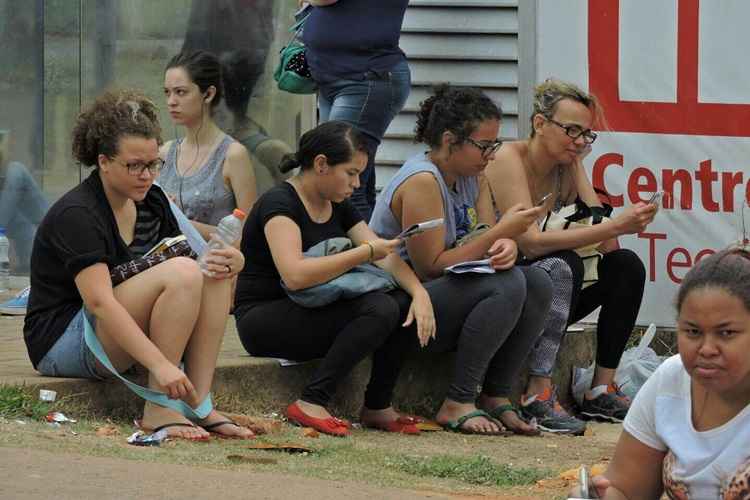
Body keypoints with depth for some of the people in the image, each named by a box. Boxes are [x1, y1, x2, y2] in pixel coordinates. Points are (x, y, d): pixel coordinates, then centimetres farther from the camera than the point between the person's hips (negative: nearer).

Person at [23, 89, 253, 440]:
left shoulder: (151, 201, 8)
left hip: (126, 336, 8)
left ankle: (199, 404, -17)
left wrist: (228, 263, -20)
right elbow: (100, 302, -30)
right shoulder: (76, 214, -19)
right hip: (63, 342, -8)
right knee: (182, 273, -26)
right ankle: (159, 409, -24)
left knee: (216, 274, -9)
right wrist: (161, 365, -39)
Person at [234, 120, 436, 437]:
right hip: (262, 321, -8)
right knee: (379, 309, -26)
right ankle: (311, 404, -26)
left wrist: (419, 293, -16)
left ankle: (377, 408, -4)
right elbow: (295, 275, -29)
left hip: (313, 314, 8)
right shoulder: (279, 204, -15)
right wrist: (365, 253, -25)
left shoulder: (337, 207, 13)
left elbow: (385, 256, 4)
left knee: (401, 304, -12)